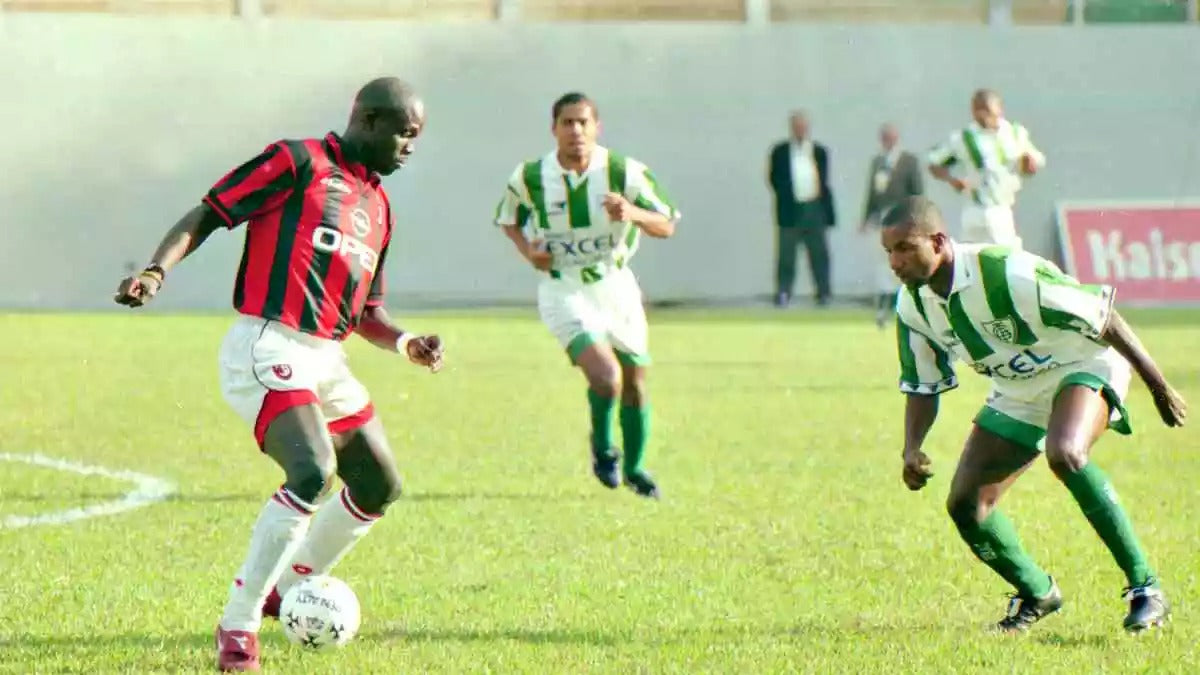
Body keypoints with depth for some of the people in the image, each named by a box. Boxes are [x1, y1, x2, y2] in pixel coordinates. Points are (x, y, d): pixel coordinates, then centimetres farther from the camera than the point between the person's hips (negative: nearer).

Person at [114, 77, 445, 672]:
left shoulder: (377, 209, 21)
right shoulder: (298, 162, -3)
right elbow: (207, 214, -6)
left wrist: (405, 344, 8)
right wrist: (156, 273, -21)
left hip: (326, 361, 9)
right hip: (268, 348, -9)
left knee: (380, 488, 12)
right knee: (313, 473, -26)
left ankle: (287, 589, 30)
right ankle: (238, 625, -18)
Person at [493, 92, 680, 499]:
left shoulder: (624, 172, -12)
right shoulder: (530, 177, -10)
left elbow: (666, 225, -9)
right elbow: (508, 219, 10)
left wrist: (632, 213, -30)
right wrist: (527, 251, -10)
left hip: (616, 286, 3)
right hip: (564, 293, -2)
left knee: (634, 382, 11)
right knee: (605, 376, -22)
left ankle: (634, 467, 36)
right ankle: (602, 447, 9)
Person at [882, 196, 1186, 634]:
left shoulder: (1006, 273, -31)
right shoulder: (912, 305, -9)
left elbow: (1101, 316, -23)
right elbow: (923, 386, 5)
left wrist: (1159, 386, -18)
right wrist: (912, 449, -14)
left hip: (1084, 367, -7)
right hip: (1017, 395, 8)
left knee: (1065, 454, -37)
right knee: (965, 504, -2)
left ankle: (1144, 586, -28)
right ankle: (1037, 594, 24)